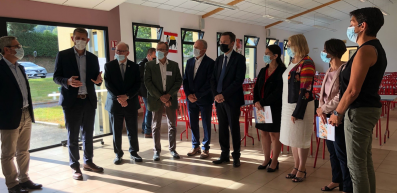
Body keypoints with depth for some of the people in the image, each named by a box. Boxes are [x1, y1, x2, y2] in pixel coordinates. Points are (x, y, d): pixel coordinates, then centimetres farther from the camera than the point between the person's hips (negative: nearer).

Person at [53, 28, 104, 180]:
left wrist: (98, 80, -13)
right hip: (71, 101, -3)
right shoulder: (63, 55, -1)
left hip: (89, 100, 4)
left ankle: (88, 162, 27)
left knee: (88, 134, 13)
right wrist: (67, 81, -23)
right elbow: (56, 77, -3)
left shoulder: (93, 58, 9)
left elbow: (96, 78, 11)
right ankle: (75, 167, 15)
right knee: (73, 136, 4)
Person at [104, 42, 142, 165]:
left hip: (131, 103, 1)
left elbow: (137, 84, -1)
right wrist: (119, 98, -14)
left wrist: (127, 96, -15)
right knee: (116, 131, 6)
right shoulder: (109, 66, 3)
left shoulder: (134, 66, 5)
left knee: (133, 130, 8)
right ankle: (118, 154, 19)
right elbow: (108, 84, -5)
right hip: (115, 103, -1)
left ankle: (133, 152, 22)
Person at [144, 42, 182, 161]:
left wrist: (168, 95, -11)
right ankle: (157, 151, 15)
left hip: (170, 99, 1)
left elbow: (178, 81, 2)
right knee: (156, 126, 5)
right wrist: (160, 97, -13)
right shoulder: (150, 65, 1)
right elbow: (148, 83, -6)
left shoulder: (174, 65, 6)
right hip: (156, 99, -1)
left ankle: (172, 149, 20)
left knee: (172, 125, 7)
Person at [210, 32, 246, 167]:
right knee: (222, 128, 10)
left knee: (234, 128, 2)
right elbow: (213, 79, 12)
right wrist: (216, 94, -4)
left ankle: (236, 156, 14)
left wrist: (224, 95, -17)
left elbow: (239, 80, -14)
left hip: (232, 99, -6)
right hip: (219, 99, 6)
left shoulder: (239, 59, -5)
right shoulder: (219, 59, 15)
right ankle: (224, 154, 21)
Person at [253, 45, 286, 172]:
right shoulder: (263, 71, 11)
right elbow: (256, 88, 9)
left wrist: (263, 103, -17)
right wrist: (256, 102, -9)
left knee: (274, 134, 3)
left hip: (275, 108, -6)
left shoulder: (281, 71, -10)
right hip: (261, 107, 6)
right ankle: (266, 159, 24)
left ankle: (274, 161, 17)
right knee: (263, 133, 11)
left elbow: (278, 91, -17)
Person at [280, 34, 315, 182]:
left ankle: (302, 170, 18)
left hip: (300, 106, -8)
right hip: (289, 105, 8)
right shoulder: (293, 62, 11)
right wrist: (285, 108, 13)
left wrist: (297, 112, -18)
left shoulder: (306, 63, -15)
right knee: (292, 138, 14)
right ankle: (296, 167, 26)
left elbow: (305, 90, -18)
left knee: (300, 139, 4)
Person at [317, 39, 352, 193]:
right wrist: (321, 110, -6)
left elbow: (341, 97, -21)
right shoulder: (329, 71, 12)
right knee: (332, 151, 18)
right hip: (327, 116, 8)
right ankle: (337, 180, 34)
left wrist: (323, 109, -12)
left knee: (341, 152, 0)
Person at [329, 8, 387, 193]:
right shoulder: (376, 48, 15)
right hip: (368, 109, 10)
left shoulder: (365, 50, -17)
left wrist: (337, 112, -8)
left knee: (356, 164, -3)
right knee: (365, 161, 17)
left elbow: (353, 90, -21)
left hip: (359, 111, -10)